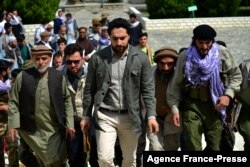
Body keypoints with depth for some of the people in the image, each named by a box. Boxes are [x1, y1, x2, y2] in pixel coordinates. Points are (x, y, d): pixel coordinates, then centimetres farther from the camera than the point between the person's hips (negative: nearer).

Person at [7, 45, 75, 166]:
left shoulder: (59, 77, 0)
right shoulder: (23, 76, -3)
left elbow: (67, 101, 5)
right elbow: (13, 102, 0)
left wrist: (69, 124, 0)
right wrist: (12, 125, -7)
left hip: (55, 130, 1)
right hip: (32, 131, -1)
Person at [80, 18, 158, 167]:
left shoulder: (141, 58, -3)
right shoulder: (97, 58, -2)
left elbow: (148, 89, -1)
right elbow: (89, 89, 5)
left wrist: (151, 115, -8)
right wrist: (86, 115, 5)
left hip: (130, 116, 1)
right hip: (105, 116, 0)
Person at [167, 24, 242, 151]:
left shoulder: (222, 53, -5)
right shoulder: (185, 56, -5)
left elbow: (236, 75, 6)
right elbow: (176, 84, 2)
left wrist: (228, 94, -8)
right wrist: (174, 108, -2)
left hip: (214, 104, 1)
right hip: (192, 105, -1)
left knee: (214, 147, 9)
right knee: (194, 147, -5)